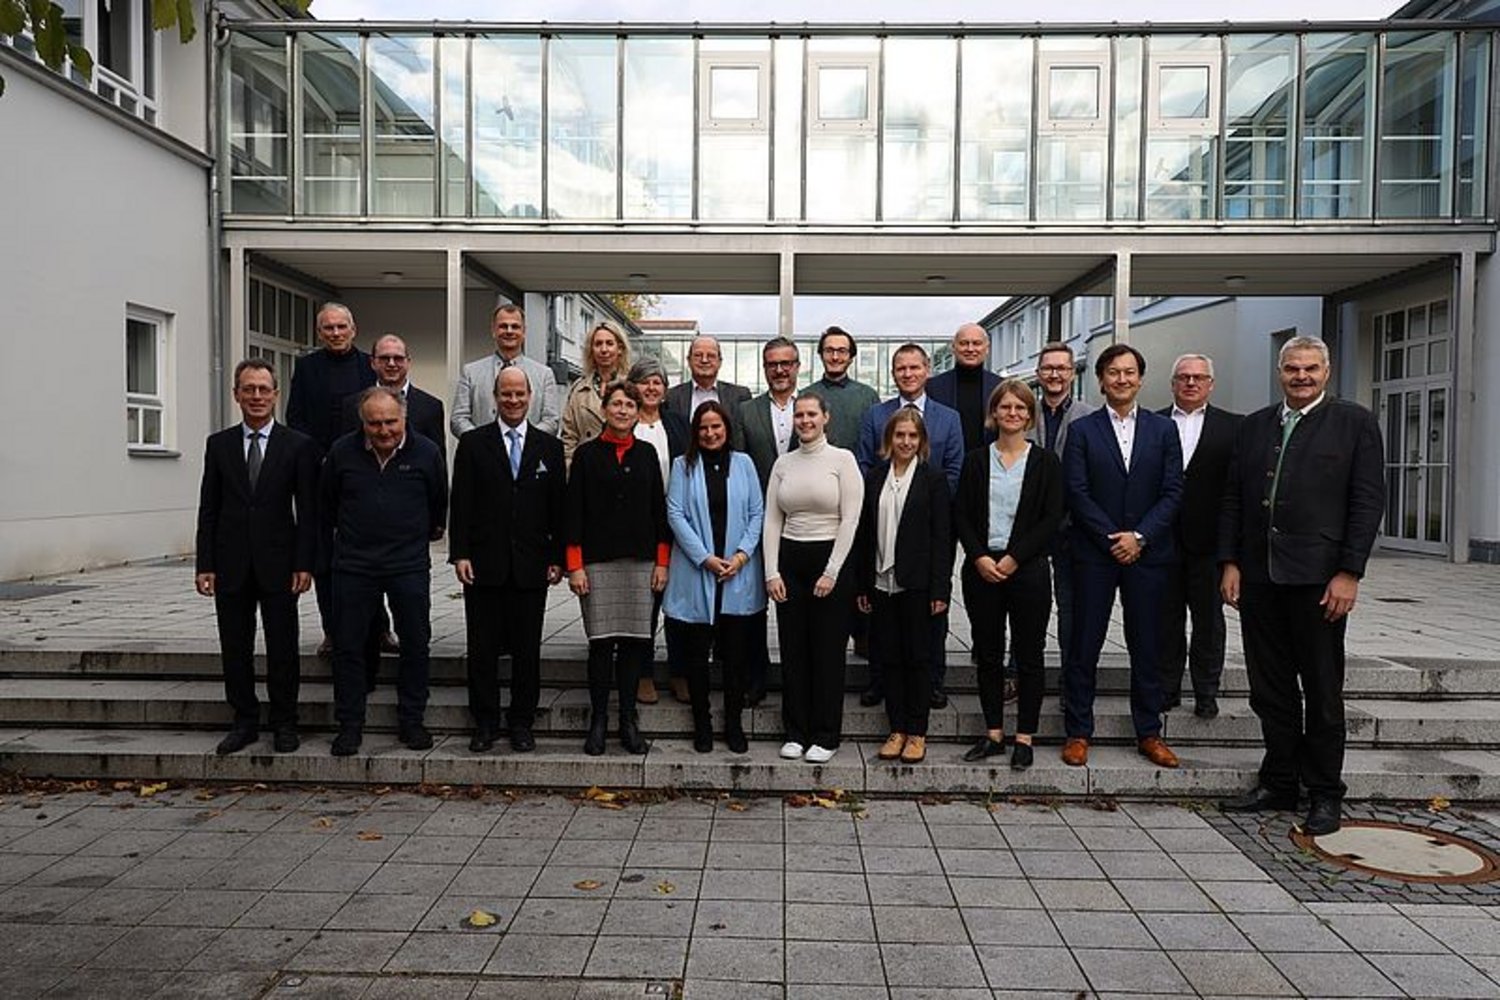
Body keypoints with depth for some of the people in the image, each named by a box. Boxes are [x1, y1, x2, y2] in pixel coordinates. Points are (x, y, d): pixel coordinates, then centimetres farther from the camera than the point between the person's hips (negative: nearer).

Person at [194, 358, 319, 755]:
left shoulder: (299, 445, 0)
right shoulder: (219, 444, 7)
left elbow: (308, 511, -2)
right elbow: (208, 509, 7)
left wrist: (303, 565, -9)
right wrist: (205, 565, 0)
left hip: (278, 563, -2)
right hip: (231, 565, 3)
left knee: (282, 648, 4)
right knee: (235, 649, 9)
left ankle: (284, 723, 16)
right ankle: (244, 722, 22)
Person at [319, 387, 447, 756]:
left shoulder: (425, 452, -3)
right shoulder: (342, 452, 0)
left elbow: (440, 503, 13)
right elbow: (326, 506, 11)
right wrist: (326, 556, 15)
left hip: (409, 565, 0)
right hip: (353, 566, 1)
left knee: (416, 645, 4)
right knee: (347, 647, 5)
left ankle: (412, 721, 19)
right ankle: (349, 725, 18)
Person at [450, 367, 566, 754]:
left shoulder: (550, 447, 8)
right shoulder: (473, 443, 5)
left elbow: (559, 506, 7)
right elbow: (460, 503, 1)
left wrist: (557, 558, 2)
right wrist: (459, 554, -6)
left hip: (531, 566, 1)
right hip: (484, 563, 0)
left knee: (527, 649, 6)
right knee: (482, 649, 6)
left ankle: (522, 723, 19)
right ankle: (485, 722, 19)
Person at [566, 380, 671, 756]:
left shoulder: (647, 453, 10)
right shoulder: (586, 453, 2)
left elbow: (659, 510, 10)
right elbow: (574, 512, 0)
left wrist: (662, 562, 4)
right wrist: (574, 566, -6)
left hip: (640, 562, 2)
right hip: (597, 561, -2)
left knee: (634, 640, 4)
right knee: (601, 642, -1)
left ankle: (628, 721, 15)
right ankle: (598, 720, 12)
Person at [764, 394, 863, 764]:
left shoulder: (842, 459, -4)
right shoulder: (783, 463, 8)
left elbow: (850, 519, -8)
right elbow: (772, 520, 6)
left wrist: (832, 572, -12)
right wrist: (772, 572, -2)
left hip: (831, 559, -4)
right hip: (790, 560, 4)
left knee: (828, 651, 2)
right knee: (793, 650, 7)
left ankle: (825, 736, 14)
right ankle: (796, 733, 19)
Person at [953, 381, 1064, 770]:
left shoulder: (1045, 461, 2)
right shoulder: (976, 460, 7)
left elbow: (1052, 518, -3)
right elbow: (961, 516, 4)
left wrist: (1014, 558, -11)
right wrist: (979, 556, -10)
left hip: (1027, 568, -2)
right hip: (982, 568, 2)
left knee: (1028, 655, 3)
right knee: (988, 654, 8)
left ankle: (1024, 737, 14)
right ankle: (993, 734, 19)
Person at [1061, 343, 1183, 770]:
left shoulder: (1163, 429, 8)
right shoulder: (1083, 430, 2)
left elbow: (1172, 492, 1)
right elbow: (1077, 494, -4)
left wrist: (1139, 536, -11)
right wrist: (1112, 539, -11)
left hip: (1147, 554, 2)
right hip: (1094, 554, -1)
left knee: (1147, 647, 9)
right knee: (1084, 646, 3)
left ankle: (1149, 733, 22)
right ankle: (1078, 732, 13)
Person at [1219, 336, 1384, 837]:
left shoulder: (1355, 423, 0)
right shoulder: (1254, 425, 12)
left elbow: (1368, 502, -5)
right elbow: (1233, 498, 11)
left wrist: (1349, 573, -11)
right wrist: (1230, 563, 4)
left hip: (1318, 578, -4)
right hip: (1259, 576, 4)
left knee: (1322, 691, 6)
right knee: (1270, 688, 10)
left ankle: (1324, 794, 19)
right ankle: (1278, 782, 23)